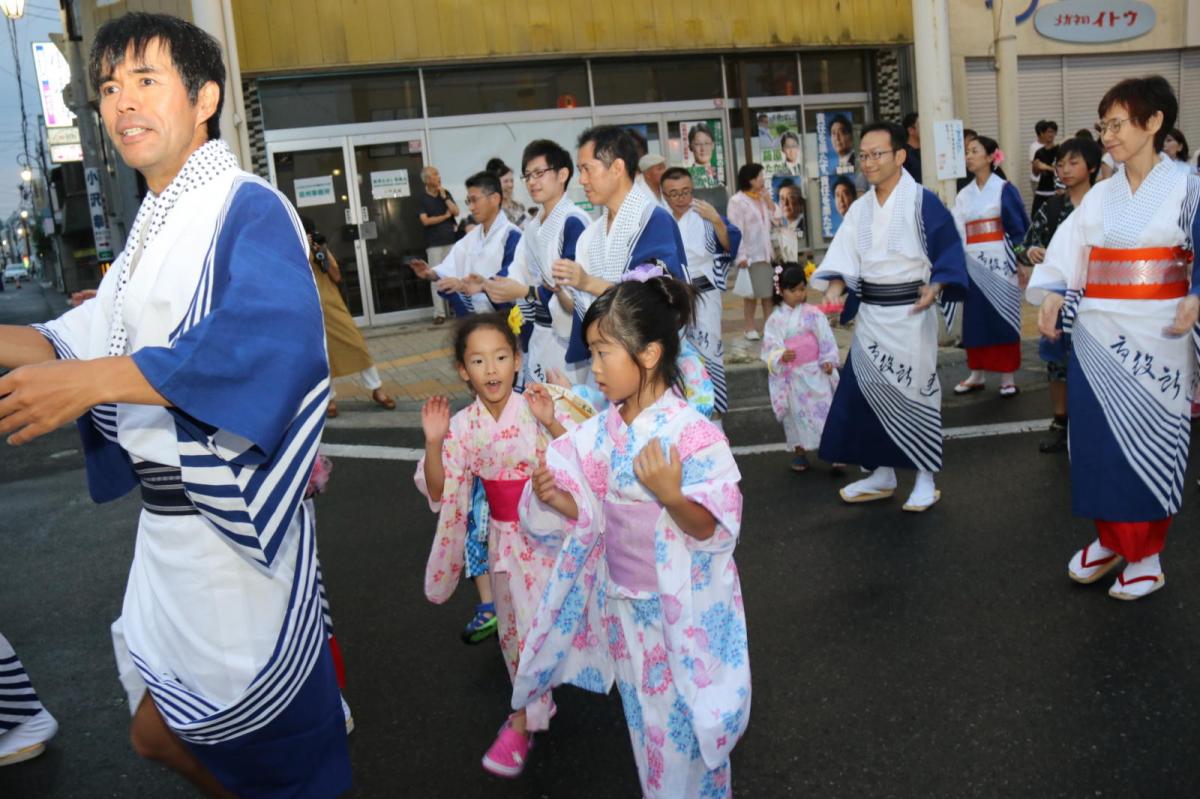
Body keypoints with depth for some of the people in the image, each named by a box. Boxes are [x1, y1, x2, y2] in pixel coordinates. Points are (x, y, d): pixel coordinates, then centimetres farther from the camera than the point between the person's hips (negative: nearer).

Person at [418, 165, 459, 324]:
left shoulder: (446, 193, 11)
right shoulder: (421, 198, 0)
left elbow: (456, 212, 2)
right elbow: (425, 221, -8)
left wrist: (444, 197, -5)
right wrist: (445, 216, -1)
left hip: (451, 241, 3)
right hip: (434, 244, -3)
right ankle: (439, 313, -5)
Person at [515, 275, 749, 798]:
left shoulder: (693, 434, -22)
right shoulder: (601, 432, -3)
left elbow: (712, 530, -21)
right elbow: (591, 512, 4)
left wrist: (670, 496, -39)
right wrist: (555, 497, -15)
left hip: (679, 607, -6)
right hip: (621, 602, 6)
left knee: (684, 721, 11)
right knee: (644, 719, 22)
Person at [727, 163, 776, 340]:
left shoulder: (762, 198, 12)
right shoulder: (737, 201, -10)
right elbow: (735, 230, -15)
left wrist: (768, 200, 3)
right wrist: (740, 256, -21)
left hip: (765, 252, 6)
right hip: (750, 254, -6)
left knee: (768, 291, 8)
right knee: (751, 292, 3)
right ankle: (750, 327, 14)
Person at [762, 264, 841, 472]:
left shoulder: (813, 313, -3)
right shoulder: (775, 319, -3)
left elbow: (826, 339, -1)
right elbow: (770, 346, -6)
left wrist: (828, 360, -10)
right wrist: (781, 356, -24)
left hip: (814, 372, -1)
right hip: (790, 376, 1)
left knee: (823, 410, 0)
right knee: (796, 414, 10)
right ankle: (799, 452, 22)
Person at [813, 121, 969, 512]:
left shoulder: (922, 201, -10)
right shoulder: (860, 208, 9)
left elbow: (949, 251, -10)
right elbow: (845, 257, 3)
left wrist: (935, 287, -25)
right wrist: (835, 287, -14)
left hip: (909, 313, -6)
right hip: (870, 315, 6)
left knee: (915, 391, 2)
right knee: (868, 392, 7)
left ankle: (926, 478, 15)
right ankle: (883, 474, 21)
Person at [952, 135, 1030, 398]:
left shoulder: (1004, 190, -2)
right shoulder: (964, 195, 11)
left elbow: (1019, 228, -5)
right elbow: (956, 231, 6)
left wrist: (1022, 261, -10)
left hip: (1000, 263, -4)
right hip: (973, 265, 5)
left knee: (1002, 317, -1)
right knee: (974, 317, 7)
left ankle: (1007, 377, 6)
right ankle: (977, 374, 16)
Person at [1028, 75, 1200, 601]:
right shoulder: (1099, 197, 11)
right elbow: (1066, 255, 7)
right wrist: (1050, 296, -11)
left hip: (1155, 338, -4)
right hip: (1096, 338, 4)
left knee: (1149, 445, 1)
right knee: (1096, 441, 6)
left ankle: (1145, 557, 15)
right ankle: (1109, 539, 25)